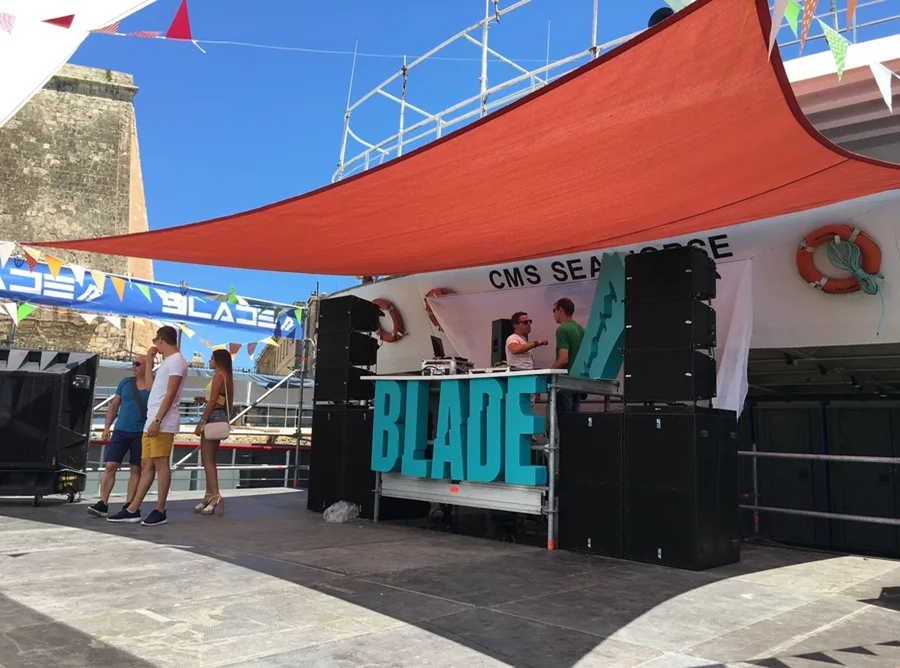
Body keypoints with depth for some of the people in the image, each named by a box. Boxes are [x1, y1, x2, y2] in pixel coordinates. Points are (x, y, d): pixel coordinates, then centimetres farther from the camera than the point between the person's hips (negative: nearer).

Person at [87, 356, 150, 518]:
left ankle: (128, 506, 8)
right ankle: (102, 504, -1)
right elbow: (114, 405, 12)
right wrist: (107, 427, 6)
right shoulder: (125, 382, 9)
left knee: (136, 470, 2)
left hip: (141, 434, -3)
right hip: (120, 431, 3)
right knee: (110, 466, -3)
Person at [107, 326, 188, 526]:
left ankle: (160, 511, -1)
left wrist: (157, 420, -21)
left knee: (161, 465, -6)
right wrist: (149, 361, 23)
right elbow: (150, 385, 27)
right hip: (151, 422, 10)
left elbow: (170, 394, -17)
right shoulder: (167, 361, 22)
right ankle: (132, 510, 14)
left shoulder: (177, 360, -9)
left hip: (163, 423, -10)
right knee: (146, 466, 10)